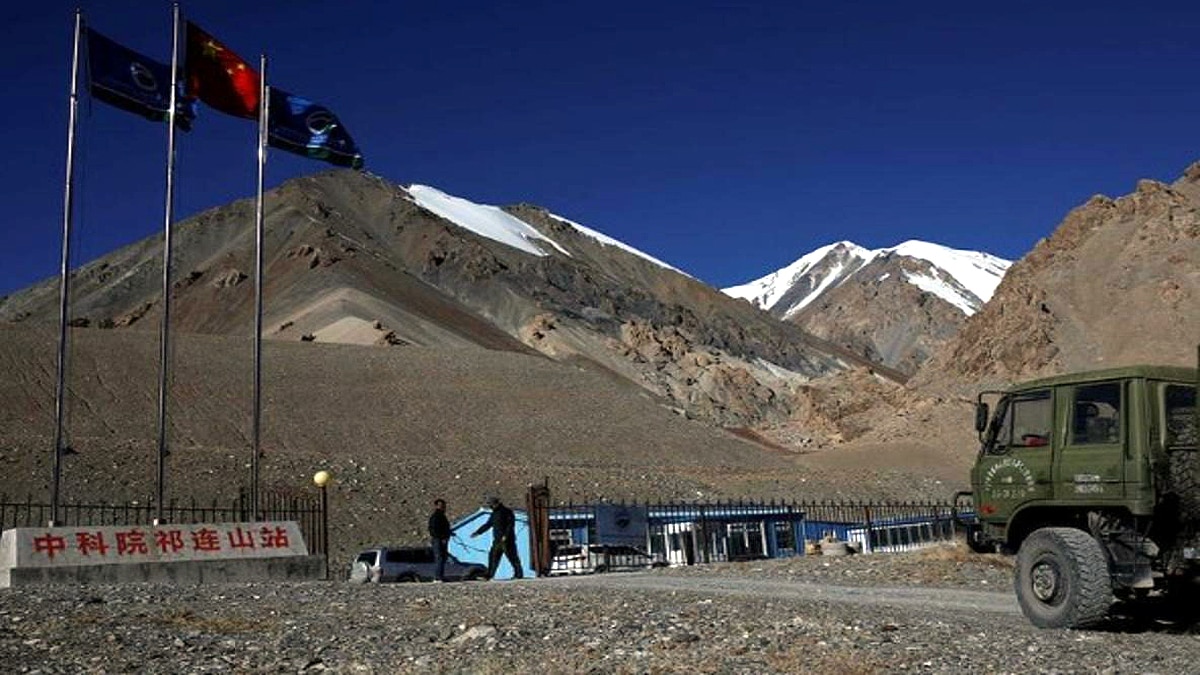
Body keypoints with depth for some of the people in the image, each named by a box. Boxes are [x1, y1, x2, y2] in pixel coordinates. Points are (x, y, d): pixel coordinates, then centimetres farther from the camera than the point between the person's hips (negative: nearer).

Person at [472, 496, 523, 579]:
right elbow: (487, 525, 23)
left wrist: (505, 535, -22)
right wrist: (477, 532, 17)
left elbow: (511, 524, -14)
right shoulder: (494, 514, 17)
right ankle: (489, 575, 5)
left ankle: (518, 574, -1)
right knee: (493, 556, 4)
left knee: (512, 557, -5)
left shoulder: (507, 512, -7)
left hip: (507, 540, -8)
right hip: (497, 540, 8)